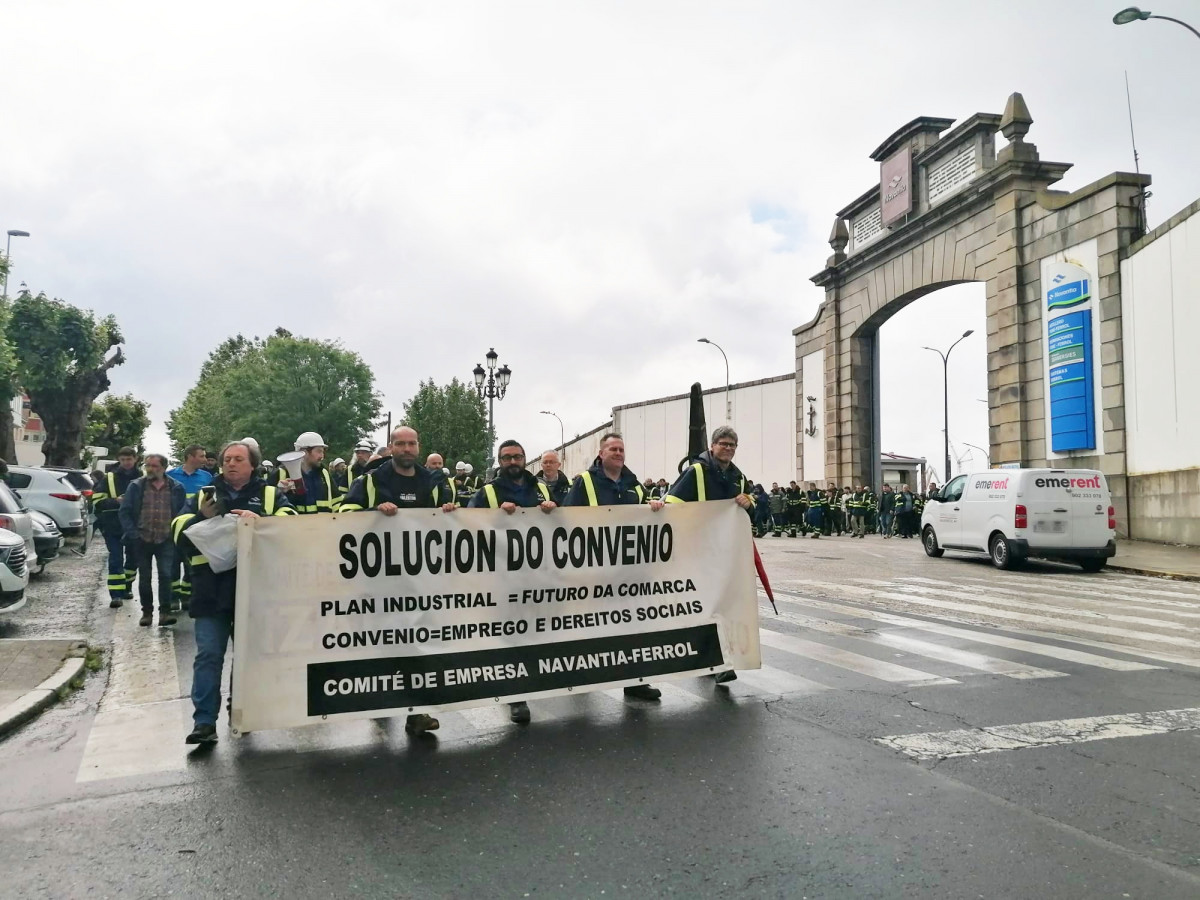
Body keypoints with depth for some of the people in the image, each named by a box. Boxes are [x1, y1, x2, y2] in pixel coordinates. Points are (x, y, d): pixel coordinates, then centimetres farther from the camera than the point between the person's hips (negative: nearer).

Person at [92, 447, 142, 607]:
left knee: (133, 557, 14)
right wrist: (116, 501, -18)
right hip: (113, 526, -2)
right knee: (116, 559, -8)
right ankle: (116, 594, -9)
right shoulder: (108, 478, 0)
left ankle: (126, 587, 32)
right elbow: (97, 502, -4)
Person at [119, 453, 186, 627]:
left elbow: (183, 512, 9)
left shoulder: (176, 488, 3)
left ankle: (165, 612, -5)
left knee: (166, 575, -9)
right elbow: (124, 512, 3)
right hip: (142, 540, 1)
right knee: (144, 578, 8)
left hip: (166, 541, -1)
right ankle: (147, 612, 18)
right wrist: (132, 533, -7)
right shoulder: (136, 486, 3)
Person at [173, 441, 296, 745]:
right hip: (212, 590, 1)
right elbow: (179, 535, 6)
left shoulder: (271, 494, 9)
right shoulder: (203, 496, 15)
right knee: (208, 655, -4)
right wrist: (201, 519, -13)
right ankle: (204, 722, 0)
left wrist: (261, 520, -25)